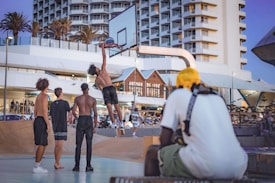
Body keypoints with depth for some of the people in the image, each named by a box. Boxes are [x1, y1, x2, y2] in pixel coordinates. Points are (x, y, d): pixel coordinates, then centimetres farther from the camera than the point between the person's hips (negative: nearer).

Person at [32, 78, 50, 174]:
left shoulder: (38, 97, 17)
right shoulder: (44, 96, -10)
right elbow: (44, 112, -16)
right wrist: (48, 125, -17)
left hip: (37, 120, 9)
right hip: (42, 121, -9)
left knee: (43, 145, 11)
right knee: (42, 145, -7)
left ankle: (37, 166, 12)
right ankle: (36, 167, -5)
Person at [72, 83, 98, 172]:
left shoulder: (77, 98, 2)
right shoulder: (93, 99, 1)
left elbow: (73, 112, -2)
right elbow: (95, 114, -2)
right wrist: (95, 127, 3)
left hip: (80, 121, 1)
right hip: (89, 121, -1)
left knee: (78, 144, 4)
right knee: (89, 144, 2)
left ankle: (77, 166, -1)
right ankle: (88, 166, -2)